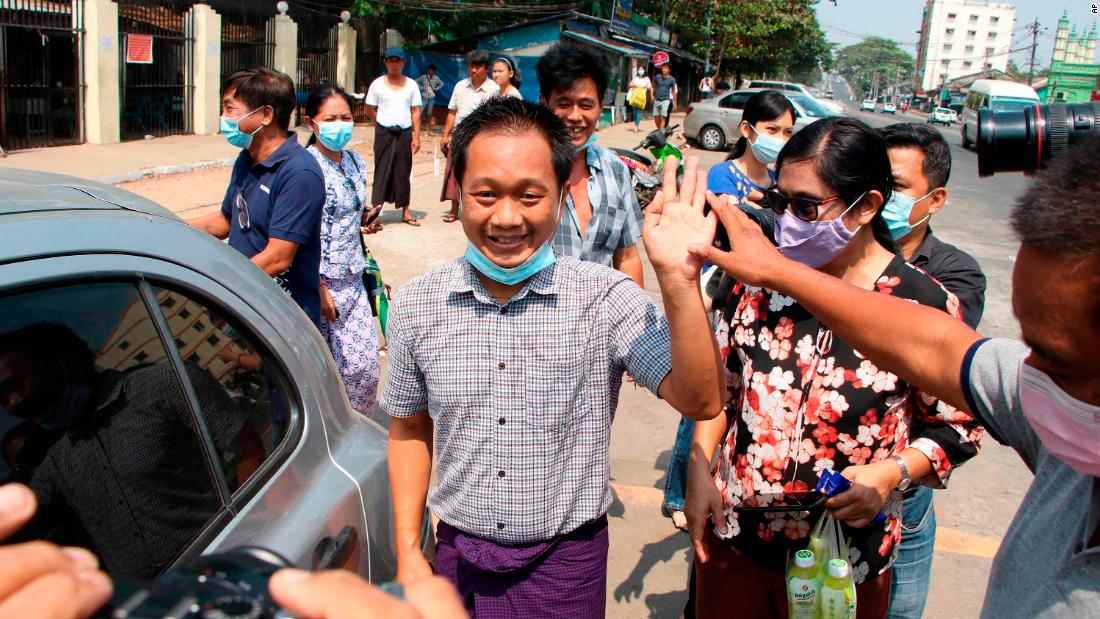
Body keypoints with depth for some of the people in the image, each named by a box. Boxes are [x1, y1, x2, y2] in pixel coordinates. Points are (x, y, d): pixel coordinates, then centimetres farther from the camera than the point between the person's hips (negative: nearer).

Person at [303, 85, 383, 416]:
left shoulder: (356, 161, 9)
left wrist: (366, 221, 1)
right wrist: (320, 290, -17)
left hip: (353, 280, 6)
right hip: (321, 281, -6)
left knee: (366, 363, 6)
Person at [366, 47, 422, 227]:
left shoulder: (411, 85, 4)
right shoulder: (377, 84, 0)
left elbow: (415, 112, 2)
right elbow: (370, 109, 5)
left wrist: (416, 137, -3)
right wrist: (384, 124, 3)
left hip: (405, 133, 2)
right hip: (384, 134, -2)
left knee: (404, 172, 7)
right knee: (382, 171, -1)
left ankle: (405, 212, 13)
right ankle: (376, 210, 2)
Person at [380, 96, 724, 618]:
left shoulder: (607, 299, -15)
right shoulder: (416, 306, -8)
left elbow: (700, 401, -25)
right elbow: (409, 429, 5)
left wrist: (678, 281, -39)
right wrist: (408, 550, 4)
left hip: (565, 562, -1)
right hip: (458, 556, 2)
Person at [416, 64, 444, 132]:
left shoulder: (436, 78, 1)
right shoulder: (424, 77, -5)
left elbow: (441, 84, 15)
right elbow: (416, 81, 2)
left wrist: (436, 89, 2)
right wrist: (421, 88, -6)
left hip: (432, 98, 2)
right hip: (424, 97, -2)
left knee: (429, 114, 8)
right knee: (420, 112, -7)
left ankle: (428, 128, 15)